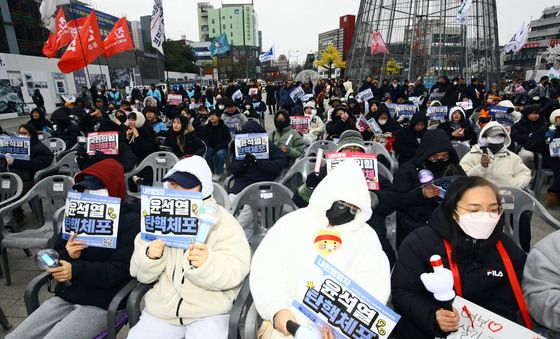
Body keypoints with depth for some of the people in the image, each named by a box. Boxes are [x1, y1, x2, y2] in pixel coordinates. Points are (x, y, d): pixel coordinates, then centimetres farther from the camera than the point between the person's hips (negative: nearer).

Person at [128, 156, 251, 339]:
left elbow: (236, 271, -15)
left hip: (209, 312, -3)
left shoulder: (223, 221, -7)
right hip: (161, 308, 4)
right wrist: (149, 257, -17)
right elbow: (141, 274, 5)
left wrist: (207, 264, -34)